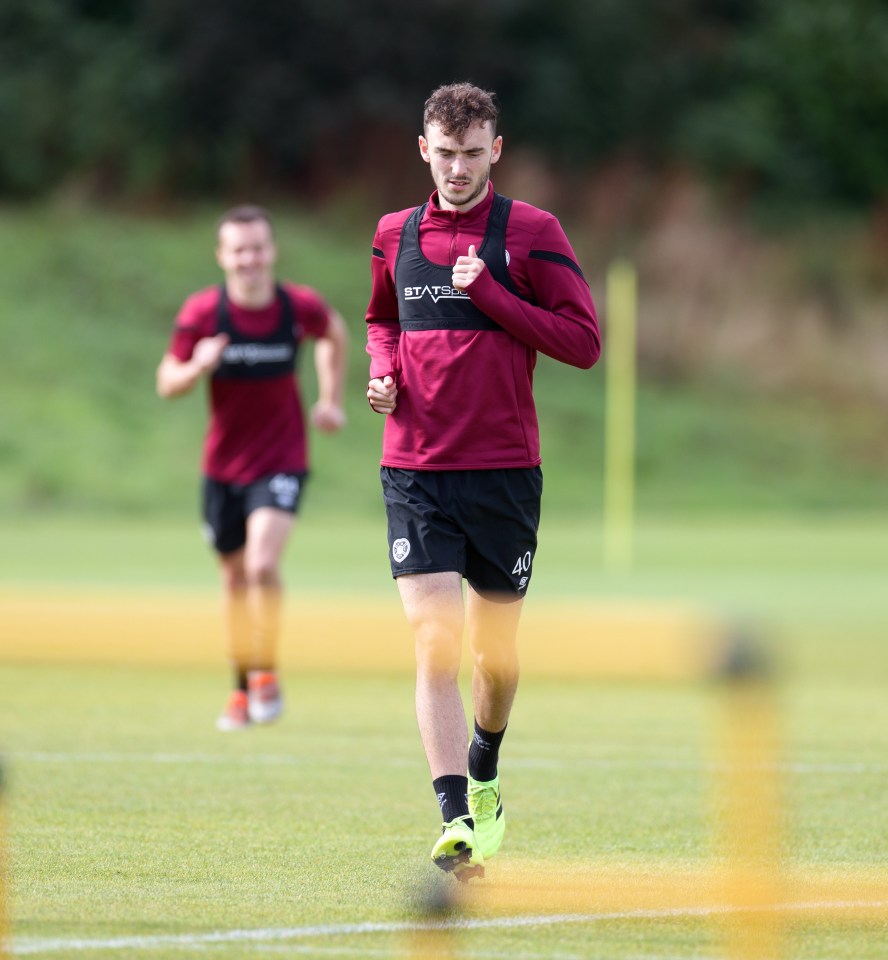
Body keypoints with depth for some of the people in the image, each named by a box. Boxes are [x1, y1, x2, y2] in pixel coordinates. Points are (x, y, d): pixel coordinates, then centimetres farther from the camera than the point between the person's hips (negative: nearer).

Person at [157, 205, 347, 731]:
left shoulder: (300, 307, -11)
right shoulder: (202, 312, -11)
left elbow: (334, 332, 14)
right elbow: (167, 383, -4)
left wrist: (332, 399, 11)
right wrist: (197, 368, -26)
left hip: (281, 460, -2)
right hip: (224, 464, 2)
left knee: (263, 564, -22)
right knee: (235, 576, 12)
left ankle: (267, 672, -2)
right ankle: (244, 687, 29)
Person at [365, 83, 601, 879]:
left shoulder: (531, 232, -2)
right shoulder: (395, 235, 9)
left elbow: (584, 342, -6)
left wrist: (489, 292, -13)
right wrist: (381, 367, 5)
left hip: (505, 470, -1)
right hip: (415, 472, 1)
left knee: (496, 649, 10)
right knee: (435, 641, -14)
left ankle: (484, 778, 39)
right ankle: (457, 822, -19)